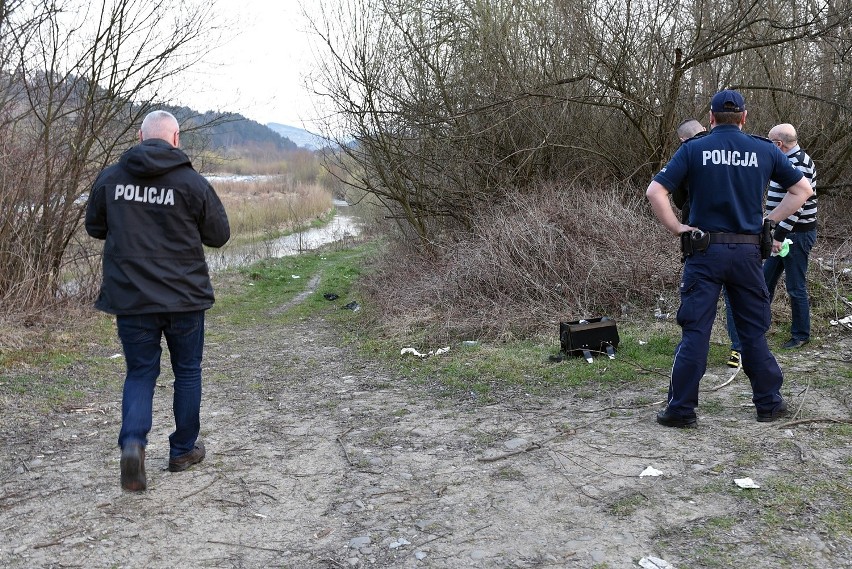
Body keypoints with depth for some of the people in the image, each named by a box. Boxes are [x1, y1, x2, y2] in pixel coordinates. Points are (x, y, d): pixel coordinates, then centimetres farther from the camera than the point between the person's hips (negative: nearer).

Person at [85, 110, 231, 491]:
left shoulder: (110, 178, 0)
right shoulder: (192, 182, -9)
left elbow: (94, 227, 13)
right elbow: (220, 235, -1)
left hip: (130, 298, 2)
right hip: (185, 298, -2)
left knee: (140, 373, 14)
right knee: (187, 372, 15)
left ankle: (132, 441, -9)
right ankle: (183, 450, 26)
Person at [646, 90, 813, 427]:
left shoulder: (693, 150, -1)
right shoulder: (764, 151, 5)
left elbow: (654, 191, -10)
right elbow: (803, 189, 12)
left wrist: (676, 228, -4)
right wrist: (770, 220, 11)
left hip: (705, 251, -2)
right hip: (748, 252, 2)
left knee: (694, 331, 1)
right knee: (754, 332, 13)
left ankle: (681, 409, 4)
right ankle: (769, 403, 23)